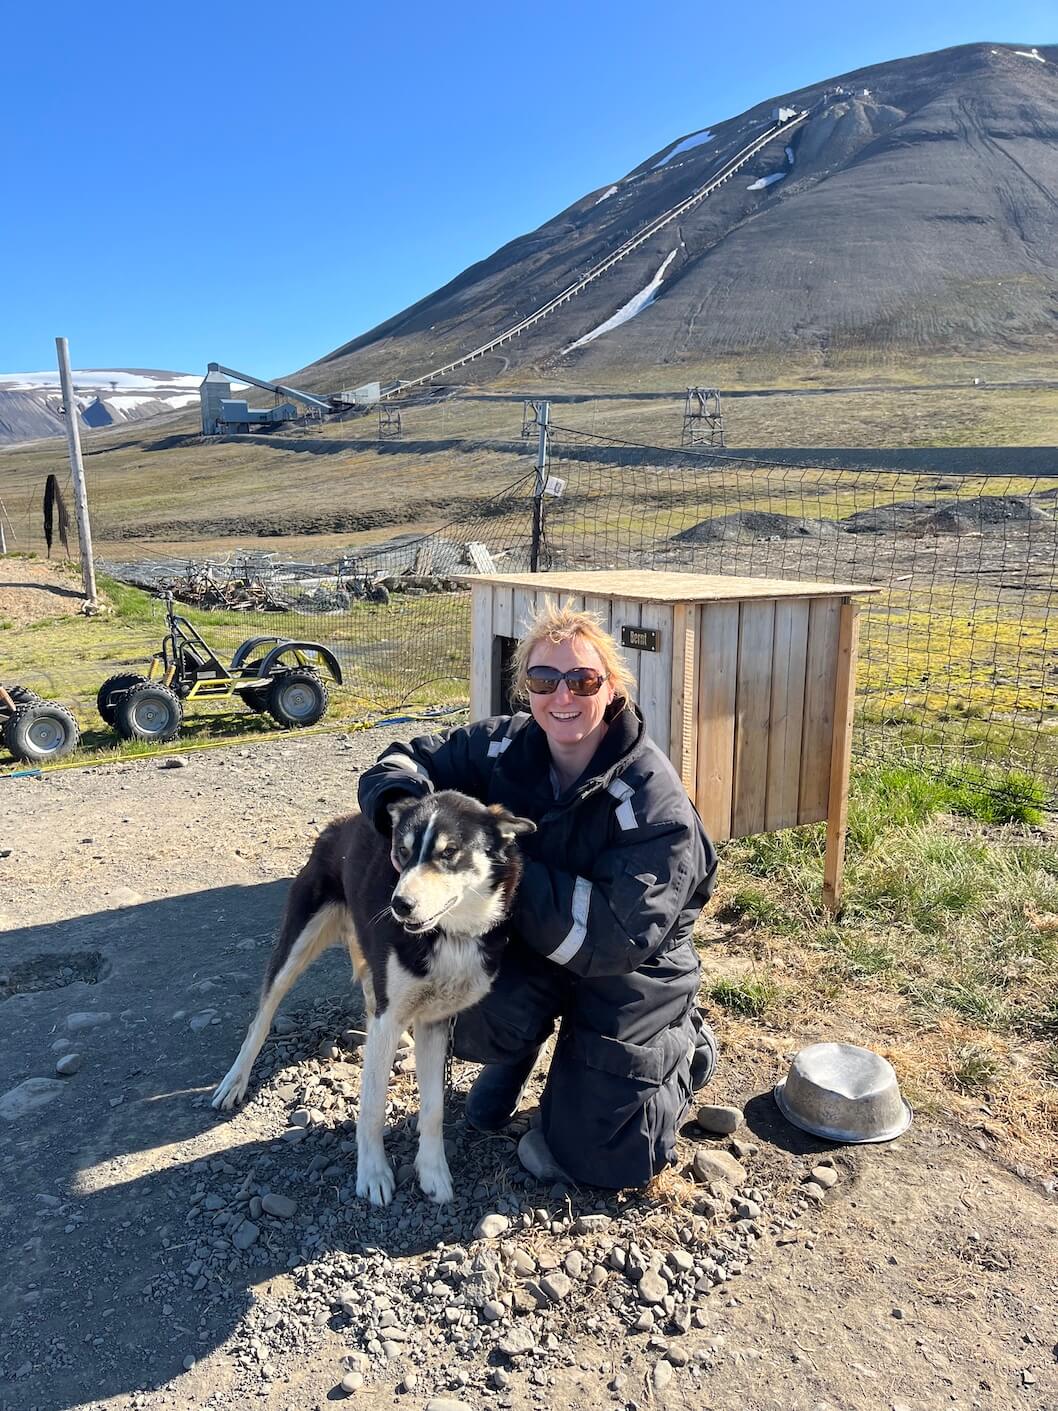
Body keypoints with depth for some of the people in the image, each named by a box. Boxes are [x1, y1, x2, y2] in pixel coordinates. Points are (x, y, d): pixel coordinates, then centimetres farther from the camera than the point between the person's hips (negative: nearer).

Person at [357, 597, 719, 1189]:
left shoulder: (654, 802, -29)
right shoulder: (507, 746, -14)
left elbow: (622, 935, -32)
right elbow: (408, 761, -5)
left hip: (629, 975, -3)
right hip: (528, 948, 4)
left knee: (600, 1157, -1)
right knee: (486, 1016, -30)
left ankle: (686, 1046, 28)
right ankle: (514, 1054, 11)